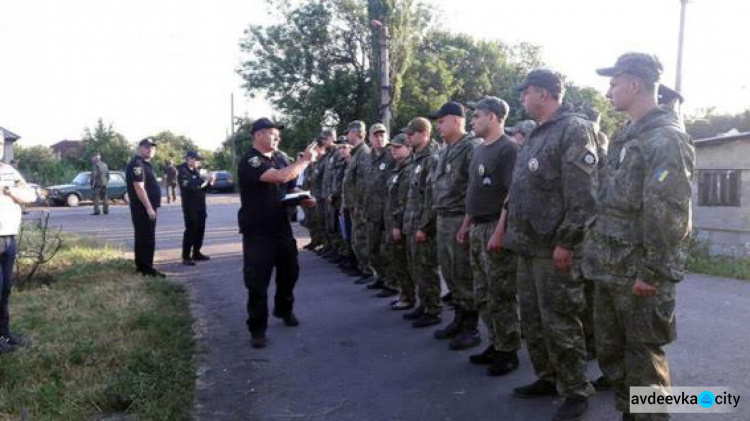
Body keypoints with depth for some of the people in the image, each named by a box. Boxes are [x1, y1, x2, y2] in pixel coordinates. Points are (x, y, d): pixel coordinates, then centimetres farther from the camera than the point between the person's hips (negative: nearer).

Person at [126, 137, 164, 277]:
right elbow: (139, 188, -23)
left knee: (143, 238, 15)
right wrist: (149, 208, -25)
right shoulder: (137, 164, -15)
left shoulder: (145, 164, 18)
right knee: (147, 238, -8)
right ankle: (146, 268, -5)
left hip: (148, 207, 11)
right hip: (143, 208, -11)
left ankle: (141, 266, 22)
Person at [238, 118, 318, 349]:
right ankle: (258, 328, 13)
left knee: (290, 271, 18)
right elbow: (281, 176, -31)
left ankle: (284, 309, 42)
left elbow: (290, 188, 18)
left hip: (282, 227, 7)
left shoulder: (280, 159, 6)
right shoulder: (249, 162, -17)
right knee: (258, 281, -1)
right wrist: (305, 160, -18)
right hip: (257, 232, -7)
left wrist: (304, 199, -3)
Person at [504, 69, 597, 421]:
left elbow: (583, 194, -20)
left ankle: (576, 391, 15)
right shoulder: (537, 135, 18)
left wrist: (566, 242, -22)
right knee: (532, 319, 16)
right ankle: (547, 379, 30)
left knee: (559, 324, 0)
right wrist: (515, 233, 17)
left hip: (554, 249, -9)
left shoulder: (574, 129, -11)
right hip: (529, 247, 9)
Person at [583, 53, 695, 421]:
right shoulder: (624, 137, 14)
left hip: (638, 274, -9)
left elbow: (669, 214, -21)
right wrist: (596, 254, 15)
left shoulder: (666, 139, -14)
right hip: (609, 269, 9)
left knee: (643, 359, 3)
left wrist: (651, 273, -20)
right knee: (610, 352, 18)